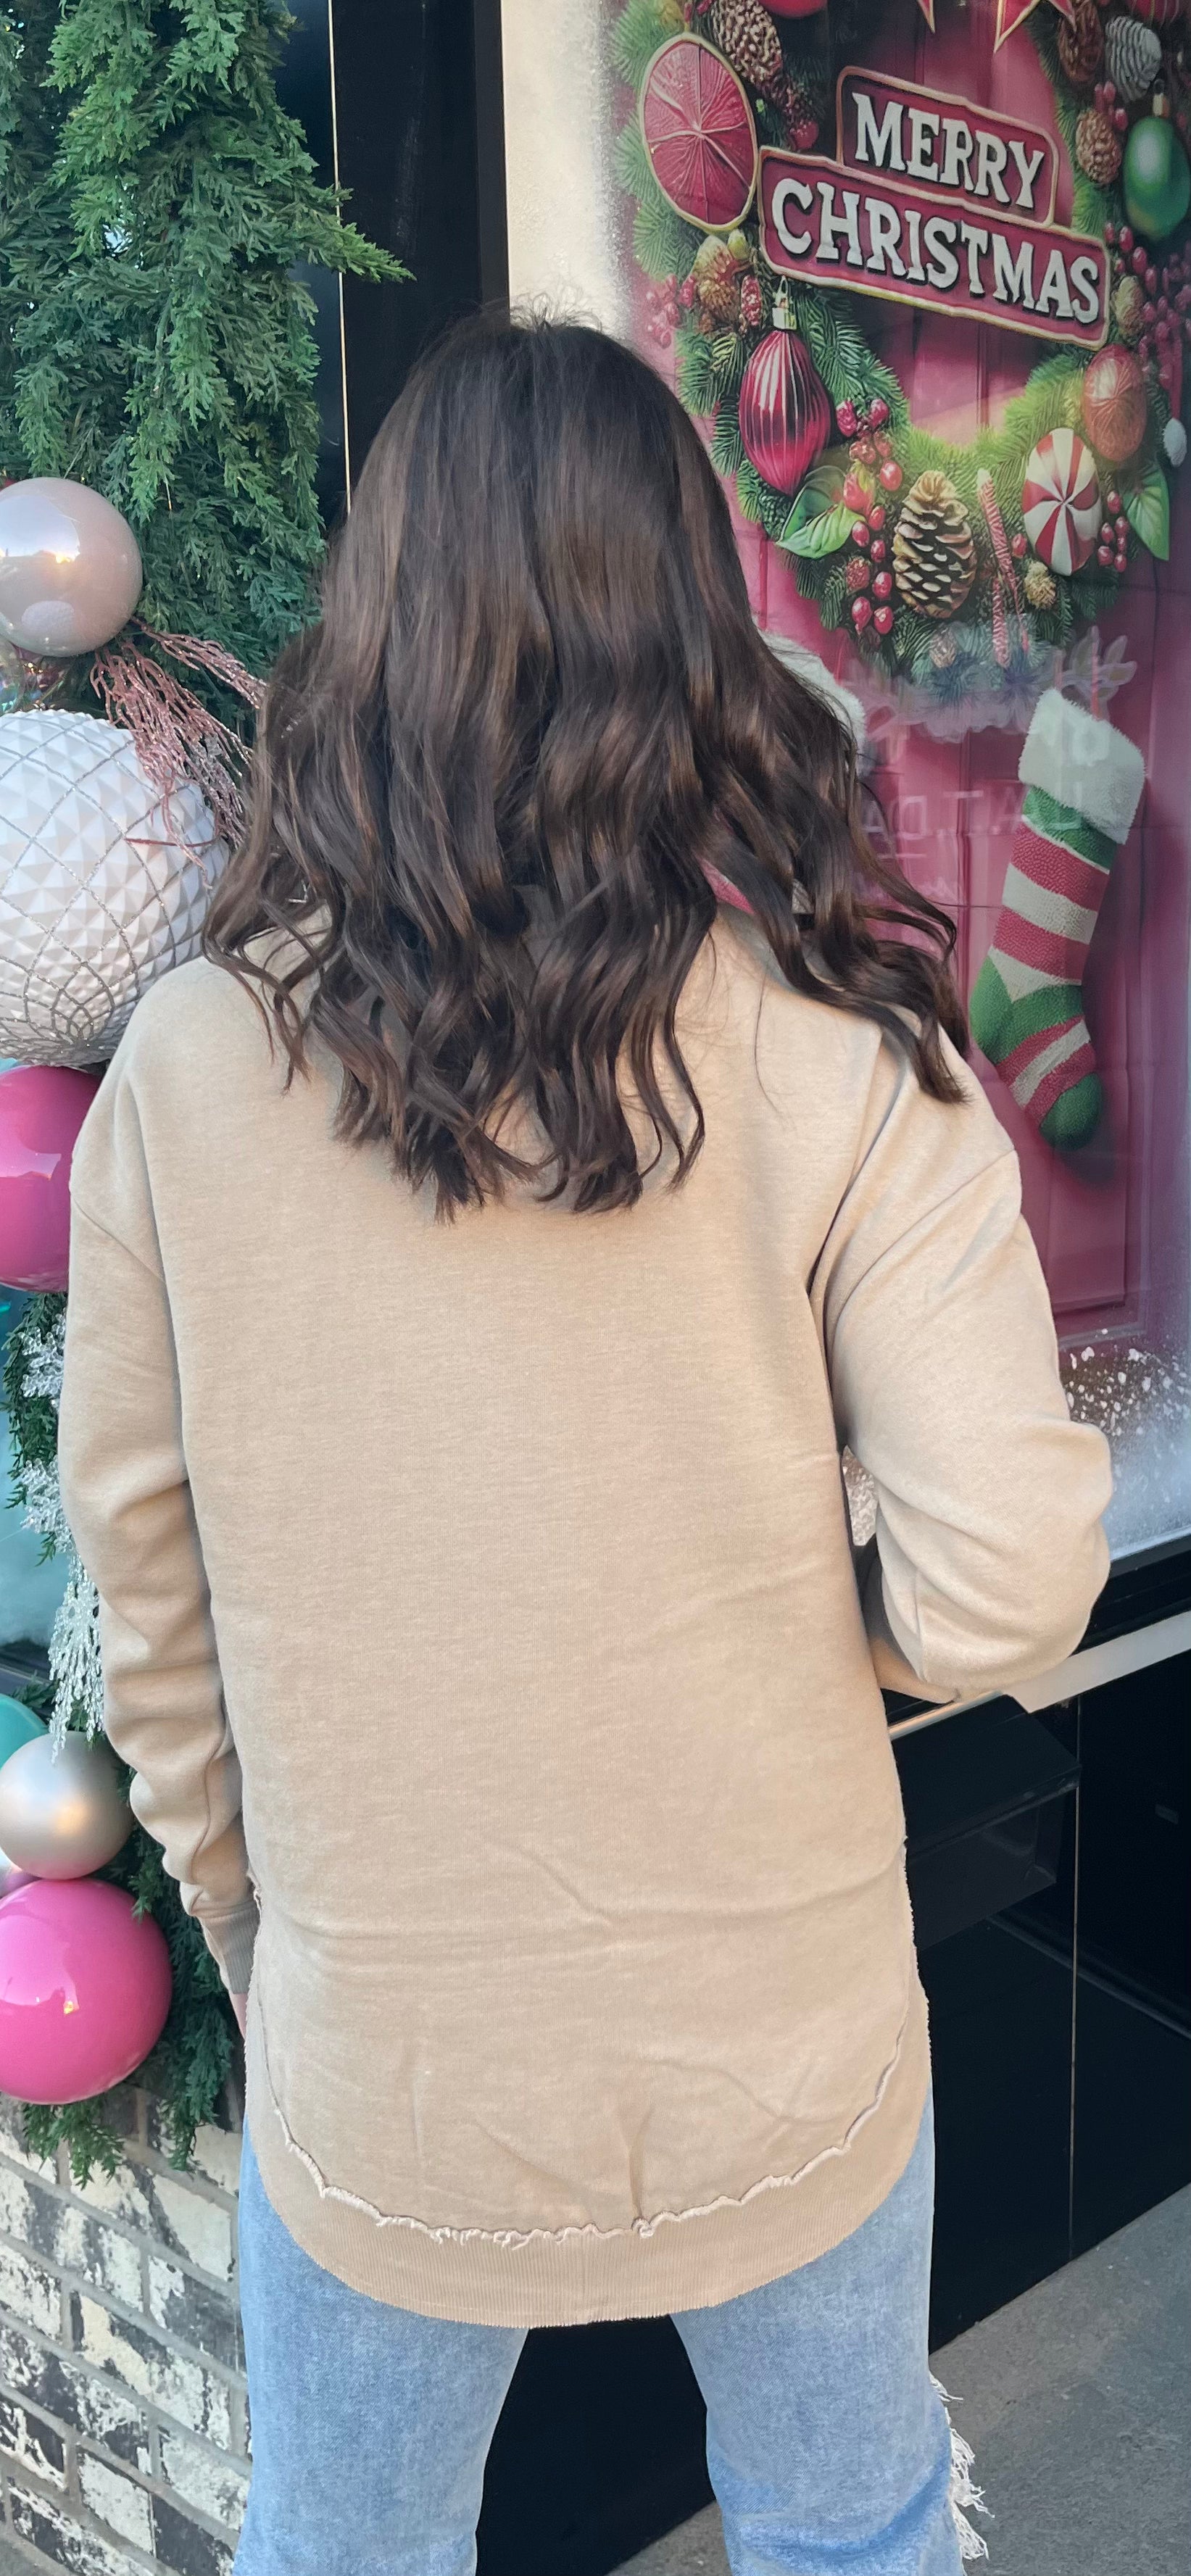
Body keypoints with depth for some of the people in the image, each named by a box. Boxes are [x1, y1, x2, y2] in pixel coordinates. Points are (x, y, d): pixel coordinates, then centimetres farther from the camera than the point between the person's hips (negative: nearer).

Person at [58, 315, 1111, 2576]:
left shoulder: (188, 1064, -13)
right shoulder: (837, 1052, -18)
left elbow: (140, 1583, -4)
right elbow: (1008, 1583, -18)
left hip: (374, 2073, 1)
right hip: (784, 2051, 0)